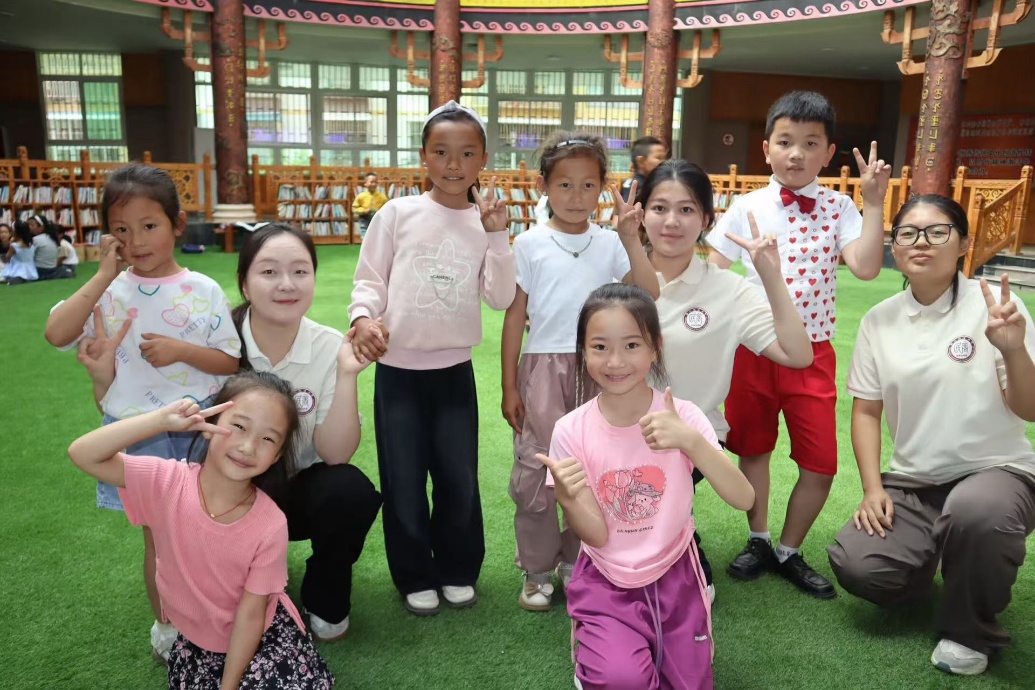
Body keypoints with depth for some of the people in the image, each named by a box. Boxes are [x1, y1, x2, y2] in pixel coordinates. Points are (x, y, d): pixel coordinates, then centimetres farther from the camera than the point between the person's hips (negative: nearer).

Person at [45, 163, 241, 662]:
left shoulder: (203, 291, -6)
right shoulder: (110, 291, -4)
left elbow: (231, 362, -4)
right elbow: (56, 334, -20)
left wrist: (182, 350, -20)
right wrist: (104, 276, -19)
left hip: (198, 427, 0)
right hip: (139, 432, 1)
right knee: (158, 534, 13)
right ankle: (166, 626, 33)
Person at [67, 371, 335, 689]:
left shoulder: (271, 525, -27)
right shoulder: (168, 482, -21)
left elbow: (250, 615, -19)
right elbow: (82, 454, -28)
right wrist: (162, 420, -39)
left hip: (263, 636, -2)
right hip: (195, 638, 3)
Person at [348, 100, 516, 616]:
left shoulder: (488, 222, 3)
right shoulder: (398, 213, -2)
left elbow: (500, 298, -5)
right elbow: (368, 278, -1)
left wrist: (496, 236, -14)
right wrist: (364, 317, -20)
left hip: (454, 369, 1)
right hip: (398, 369, -1)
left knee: (459, 476, 8)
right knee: (403, 479, 7)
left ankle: (457, 570, 30)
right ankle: (415, 577, 26)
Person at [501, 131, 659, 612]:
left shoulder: (609, 244, 4)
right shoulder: (530, 243, 0)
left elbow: (649, 296, -6)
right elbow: (515, 316, 2)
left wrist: (631, 239, -11)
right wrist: (509, 386, 0)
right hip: (542, 368, -1)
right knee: (534, 476, 1)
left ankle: (576, 563, 29)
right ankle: (538, 570, 20)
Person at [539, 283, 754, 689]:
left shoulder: (682, 415, -14)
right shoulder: (572, 431, -13)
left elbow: (744, 500, -23)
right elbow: (597, 535, -12)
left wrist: (691, 441, -39)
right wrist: (567, 497, -34)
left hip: (674, 575, 1)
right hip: (605, 582, -1)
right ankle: (593, 645, 13)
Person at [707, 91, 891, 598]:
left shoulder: (839, 209, -3)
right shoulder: (748, 208, -2)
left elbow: (865, 267, -17)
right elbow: (713, 271, 2)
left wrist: (873, 204, -19)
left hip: (813, 353, 0)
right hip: (754, 349, 0)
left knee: (820, 464, 1)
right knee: (753, 447, 14)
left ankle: (789, 553, 25)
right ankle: (758, 541, 36)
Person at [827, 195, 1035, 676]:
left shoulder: (994, 306, -10)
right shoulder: (879, 320, 1)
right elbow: (866, 410, 6)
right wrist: (872, 488, -5)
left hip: (994, 471, -3)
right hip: (911, 483, 3)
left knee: (975, 511, -38)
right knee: (855, 567, -19)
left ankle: (970, 632, -7)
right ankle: (927, 563, 19)